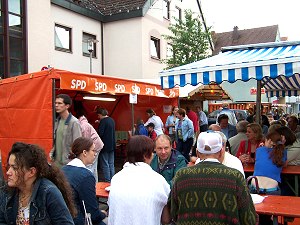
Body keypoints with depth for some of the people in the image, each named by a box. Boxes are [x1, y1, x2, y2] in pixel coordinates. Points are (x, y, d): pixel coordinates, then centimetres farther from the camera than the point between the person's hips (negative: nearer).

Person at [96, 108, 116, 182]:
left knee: (105, 165, 0)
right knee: (111, 164, 13)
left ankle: (107, 181, 2)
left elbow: (100, 133, -22)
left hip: (105, 146, -8)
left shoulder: (103, 121, -16)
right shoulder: (112, 120, 9)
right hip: (112, 145, 8)